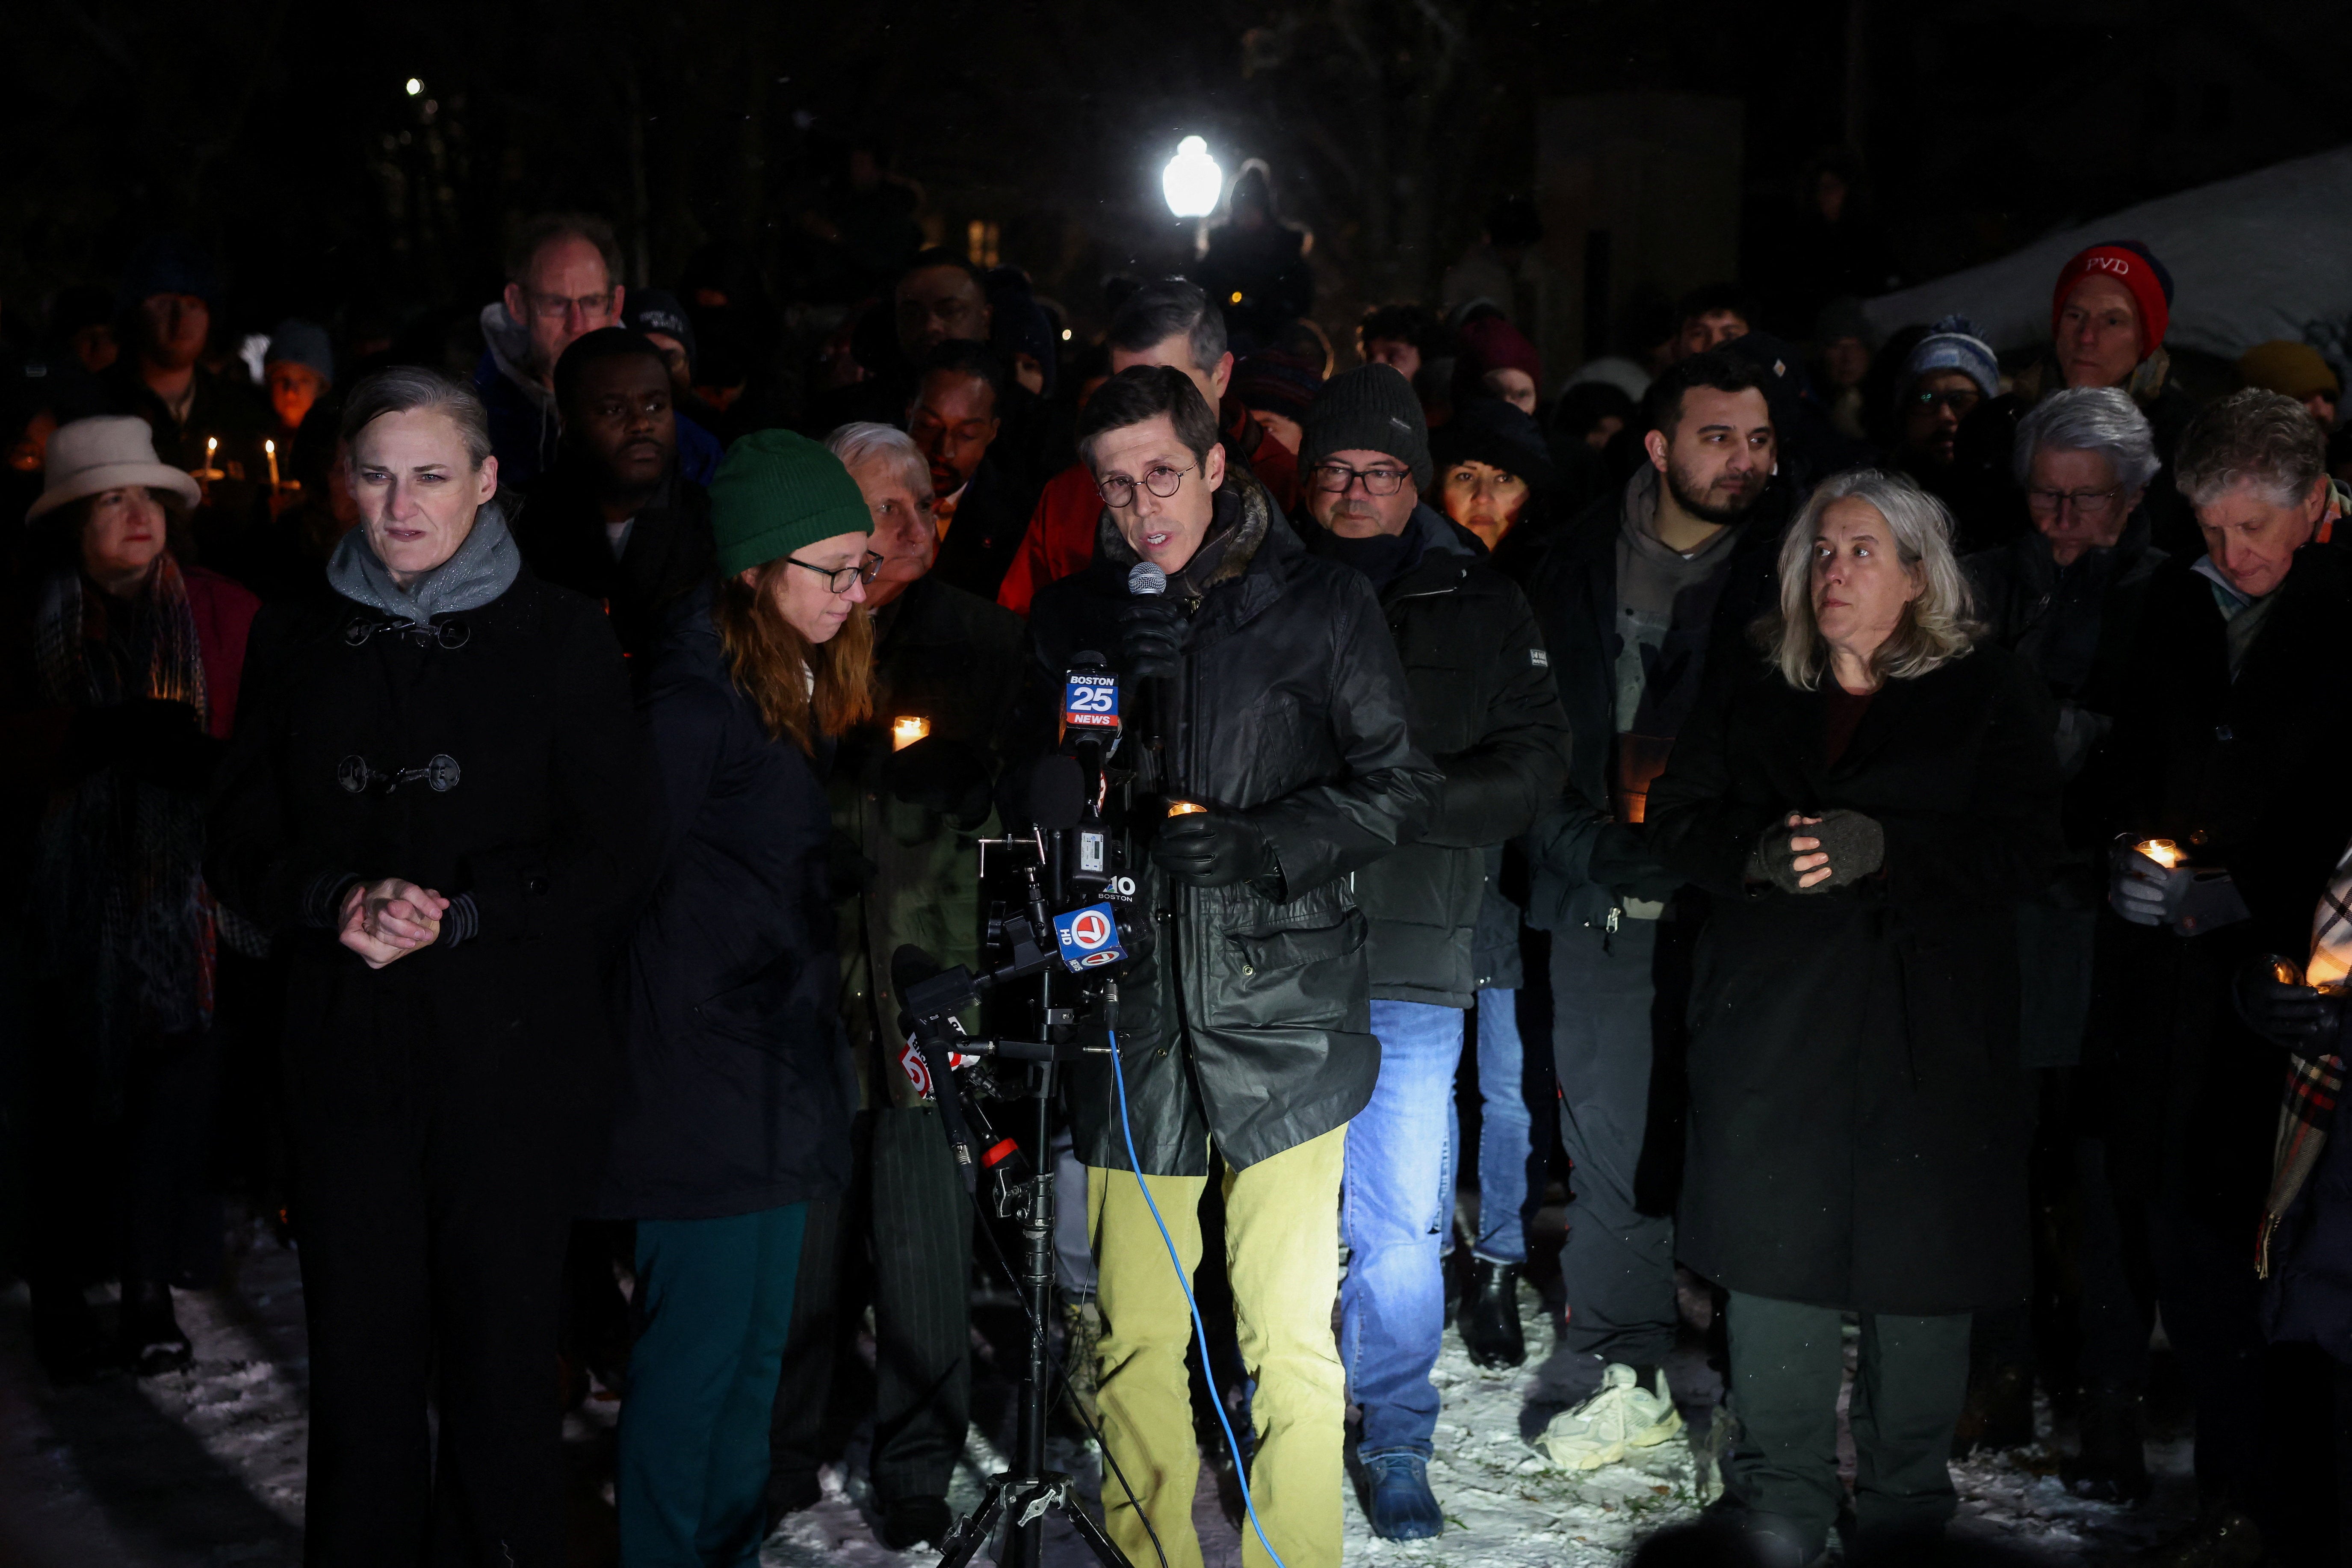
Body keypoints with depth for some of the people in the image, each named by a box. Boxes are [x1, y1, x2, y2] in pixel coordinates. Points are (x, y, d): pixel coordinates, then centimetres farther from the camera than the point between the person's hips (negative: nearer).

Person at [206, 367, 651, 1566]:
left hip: (513, 1060, -2)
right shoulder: (297, 642, 11)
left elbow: (609, 861, -1)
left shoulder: (559, 638, 2)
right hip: (347, 1056, 2)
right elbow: (239, 849, 11)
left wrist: (455, 916, -13)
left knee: (501, 1356, 1)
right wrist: (339, 902, -9)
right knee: (360, 1359, 3)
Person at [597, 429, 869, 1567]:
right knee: (699, 1341, -1)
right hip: (705, 1076, -9)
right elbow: (635, 879, -15)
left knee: (757, 1344, 16)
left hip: (779, 1069, 9)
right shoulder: (698, 694, -17)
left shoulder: (803, 682, 11)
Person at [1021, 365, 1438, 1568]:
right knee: (1134, 1333, 9)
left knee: (1290, 1335, -5)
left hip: (1278, 1016, -3)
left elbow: (1400, 787, 1)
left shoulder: (1321, 604, 1)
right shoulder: (1073, 620, 10)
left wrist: (1264, 846, -14)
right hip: (1133, 1017, 3)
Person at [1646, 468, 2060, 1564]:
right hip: (1774, 1019, 3)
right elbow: (1675, 817, 9)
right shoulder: (1755, 699, 15)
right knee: (1773, 1250, 3)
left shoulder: (1988, 693, 4)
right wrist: (1760, 853, -12)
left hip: (1929, 1030, -2)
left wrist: (1882, 850, -18)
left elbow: (2023, 850, -6)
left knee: (1921, 1267, 1)